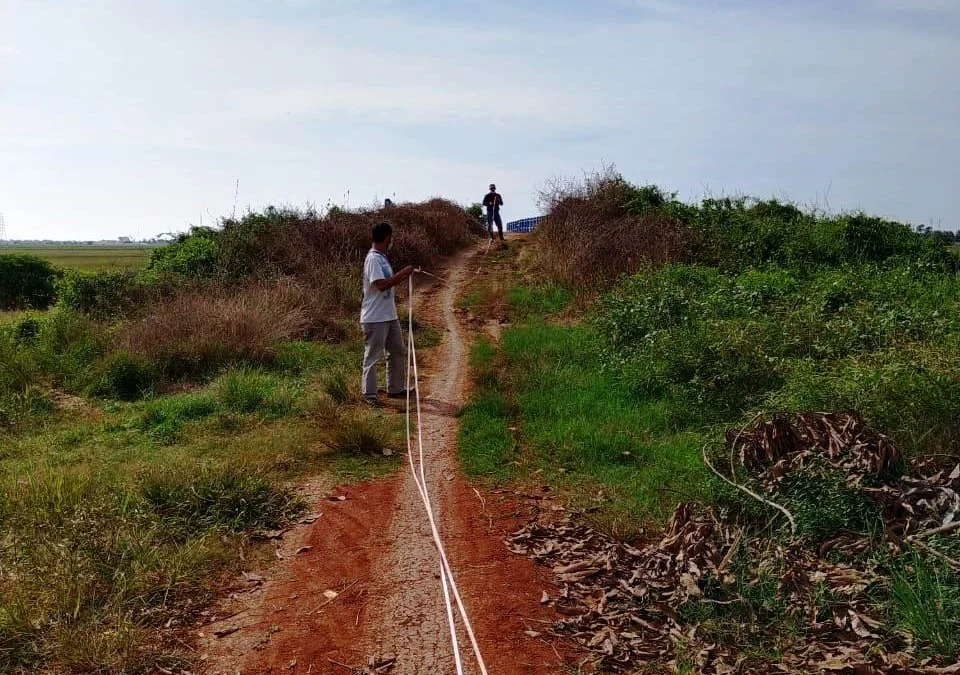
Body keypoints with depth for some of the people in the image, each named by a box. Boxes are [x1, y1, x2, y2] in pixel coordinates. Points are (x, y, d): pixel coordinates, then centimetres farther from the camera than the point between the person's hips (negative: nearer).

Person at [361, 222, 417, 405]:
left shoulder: (382, 258, 13)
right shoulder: (373, 259, -18)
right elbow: (381, 285, -28)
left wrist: (404, 276, 17)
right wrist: (403, 273, -23)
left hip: (389, 316, 10)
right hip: (375, 318, -10)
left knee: (398, 351, 17)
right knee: (372, 356, -1)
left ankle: (395, 389, 28)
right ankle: (369, 394, 7)